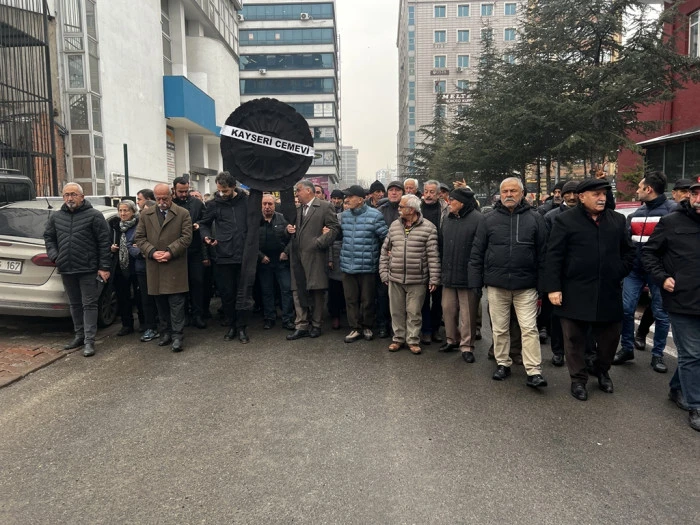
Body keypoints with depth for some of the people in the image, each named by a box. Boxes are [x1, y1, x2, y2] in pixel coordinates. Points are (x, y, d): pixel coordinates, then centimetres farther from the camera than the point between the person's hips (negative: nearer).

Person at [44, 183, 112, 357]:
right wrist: (54, 256, 3)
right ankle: (79, 335, 28)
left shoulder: (94, 216, -7)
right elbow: (48, 237, 20)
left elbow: (104, 242, -9)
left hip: (88, 270, -5)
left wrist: (104, 267, -13)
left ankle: (89, 341, 2)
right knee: (75, 304, 16)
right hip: (66, 270, 6)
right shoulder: (55, 217, 9)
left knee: (89, 305, -2)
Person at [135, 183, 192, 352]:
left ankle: (177, 336, 1)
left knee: (176, 303, -4)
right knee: (161, 303, 11)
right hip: (154, 267, 4)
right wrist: (152, 252, -10)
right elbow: (139, 237, 7)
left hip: (175, 266, -4)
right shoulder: (146, 214, 11)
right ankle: (166, 332, 23)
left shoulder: (183, 214, 1)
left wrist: (170, 252, -16)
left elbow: (186, 237, -5)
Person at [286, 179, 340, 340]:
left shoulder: (325, 206, -3)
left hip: (315, 256, -6)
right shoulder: (296, 209, 17)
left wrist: (319, 243, -14)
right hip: (297, 256, 6)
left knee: (316, 292, 4)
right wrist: (289, 229, 5)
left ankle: (316, 325, 17)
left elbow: (334, 228, -8)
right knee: (298, 291, 4)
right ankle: (301, 326, 11)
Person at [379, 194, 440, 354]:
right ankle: (398, 338, 27)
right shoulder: (394, 225, 7)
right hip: (395, 278, 4)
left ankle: (413, 340, 21)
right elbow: (385, 250, 12)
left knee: (414, 312, 6)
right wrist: (384, 272, 7)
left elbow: (433, 255, -7)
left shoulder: (428, 227, -6)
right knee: (397, 311, 12)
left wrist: (434, 278, -10)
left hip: (417, 280, -4)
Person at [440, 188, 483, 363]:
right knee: (448, 309, 14)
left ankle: (467, 346, 14)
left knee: (467, 313, 2)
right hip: (448, 275, 7)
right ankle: (452, 339, 30)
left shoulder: (478, 220, -10)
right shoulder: (448, 219, 13)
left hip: (468, 276, -7)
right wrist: (442, 269, 16)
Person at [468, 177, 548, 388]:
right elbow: (477, 253, 4)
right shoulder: (490, 219, 4)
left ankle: (534, 371, 4)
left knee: (529, 328, -2)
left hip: (525, 286, -1)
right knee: (499, 329, 11)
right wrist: (476, 282, 0)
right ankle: (503, 363, 26)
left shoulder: (535, 218, 2)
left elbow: (542, 254, 2)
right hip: (496, 285, 2)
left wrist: (542, 285, -1)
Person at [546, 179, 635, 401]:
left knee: (610, 336, 14)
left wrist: (619, 273, 4)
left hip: (609, 292, 4)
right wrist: (553, 287, -13)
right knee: (575, 338, 5)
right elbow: (554, 256, -8)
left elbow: (628, 252, 18)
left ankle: (603, 371, 37)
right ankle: (578, 379, 21)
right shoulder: (565, 221, -4)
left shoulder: (617, 220, 9)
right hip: (575, 293, -4)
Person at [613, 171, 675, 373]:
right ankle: (626, 348, 18)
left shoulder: (672, 210, -7)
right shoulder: (637, 212, 12)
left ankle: (657, 355, 19)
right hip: (635, 269, 5)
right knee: (626, 309, 3)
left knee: (661, 314, 6)